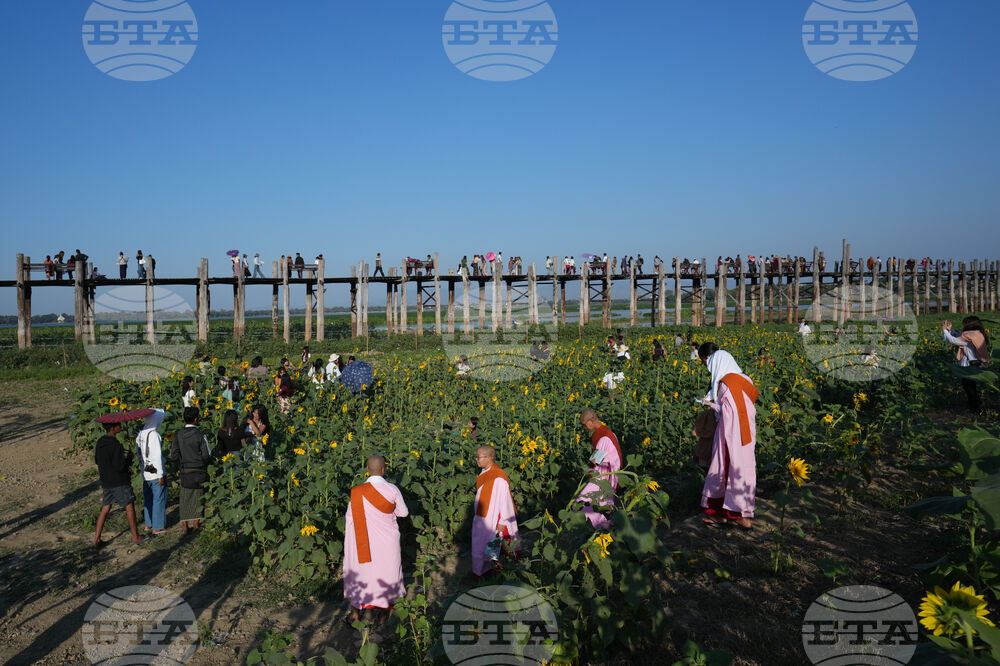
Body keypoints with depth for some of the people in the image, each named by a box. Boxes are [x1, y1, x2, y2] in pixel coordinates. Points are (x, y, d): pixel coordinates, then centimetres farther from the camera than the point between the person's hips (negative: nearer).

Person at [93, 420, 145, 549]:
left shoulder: (100, 442, 3)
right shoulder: (115, 445, -23)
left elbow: (97, 460, 15)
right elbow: (120, 466, -24)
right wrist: (129, 458, -6)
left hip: (106, 482, 7)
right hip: (120, 482, -7)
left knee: (105, 509, 13)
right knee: (130, 507, 7)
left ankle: (96, 540, 13)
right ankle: (135, 537, 17)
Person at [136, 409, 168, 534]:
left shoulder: (140, 433, 4)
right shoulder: (154, 435, -21)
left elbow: (139, 452, 11)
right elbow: (157, 456, -22)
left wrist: (142, 468, 19)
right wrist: (161, 475, -17)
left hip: (145, 473, 8)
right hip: (156, 472, -8)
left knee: (148, 498, 19)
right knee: (159, 499, 4)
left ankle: (148, 524, 29)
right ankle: (157, 527, 11)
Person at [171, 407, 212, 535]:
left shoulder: (178, 435, -4)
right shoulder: (200, 435, -14)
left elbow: (174, 455, -5)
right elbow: (207, 455, -13)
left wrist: (182, 464, 12)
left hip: (185, 471, 2)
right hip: (199, 471, -2)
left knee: (185, 498, 10)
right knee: (198, 496, 11)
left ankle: (185, 526, 10)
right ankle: (196, 524, 19)